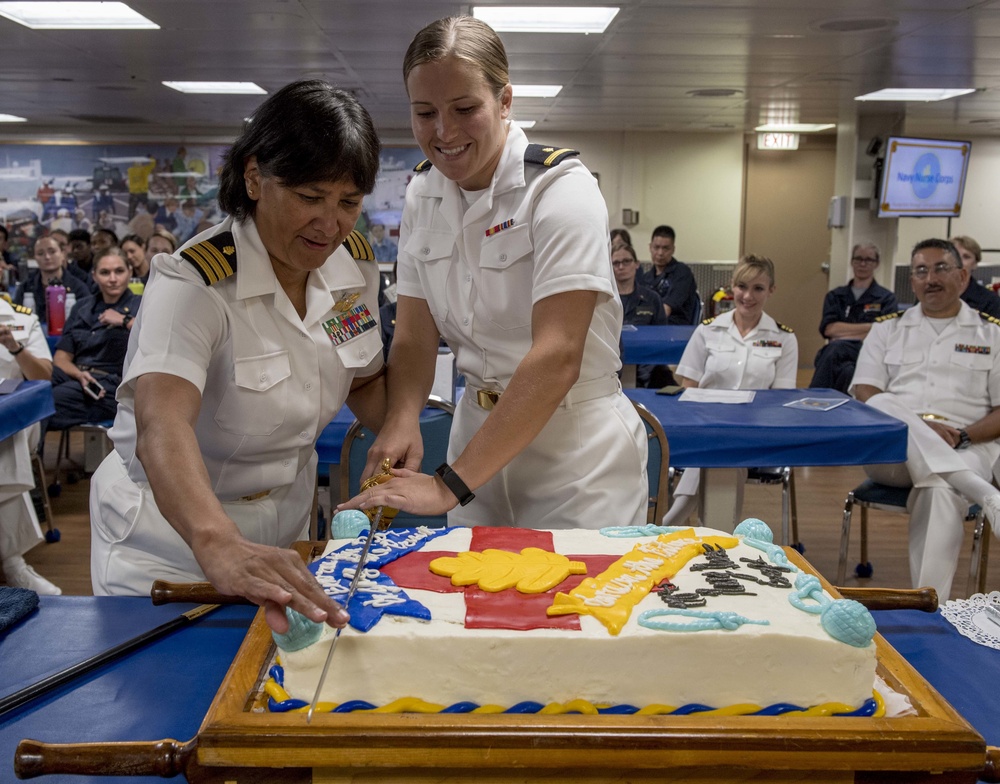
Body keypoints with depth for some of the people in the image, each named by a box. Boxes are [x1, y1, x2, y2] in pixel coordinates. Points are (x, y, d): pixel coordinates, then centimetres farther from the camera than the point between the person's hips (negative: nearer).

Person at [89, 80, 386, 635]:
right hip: (174, 532, -6)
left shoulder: (354, 261, -7)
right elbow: (161, 426, -45)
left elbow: (364, 380, 9)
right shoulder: (192, 283, -28)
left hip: (287, 518, 6)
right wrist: (220, 547, -62)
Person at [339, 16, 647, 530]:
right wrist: (401, 422, -20)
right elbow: (414, 338, 1)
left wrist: (450, 485, -29)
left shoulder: (560, 188, -17)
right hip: (481, 434, 5)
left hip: (575, 447, -5)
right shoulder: (422, 194, 2)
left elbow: (557, 357, -26)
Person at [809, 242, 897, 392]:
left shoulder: (886, 299, 14)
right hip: (837, 355, 2)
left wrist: (843, 334, -8)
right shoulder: (835, 296, 21)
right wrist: (870, 327, -2)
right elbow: (828, 329, 3)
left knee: (835, 349, -35)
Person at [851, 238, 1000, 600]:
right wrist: (918, 425, -13)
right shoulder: (888, 328, 17)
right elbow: (864, 393, 4)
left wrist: (962, 436, -12)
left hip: (965, 452, -1)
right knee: (883, 405, -34)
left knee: (940, 492, -37)